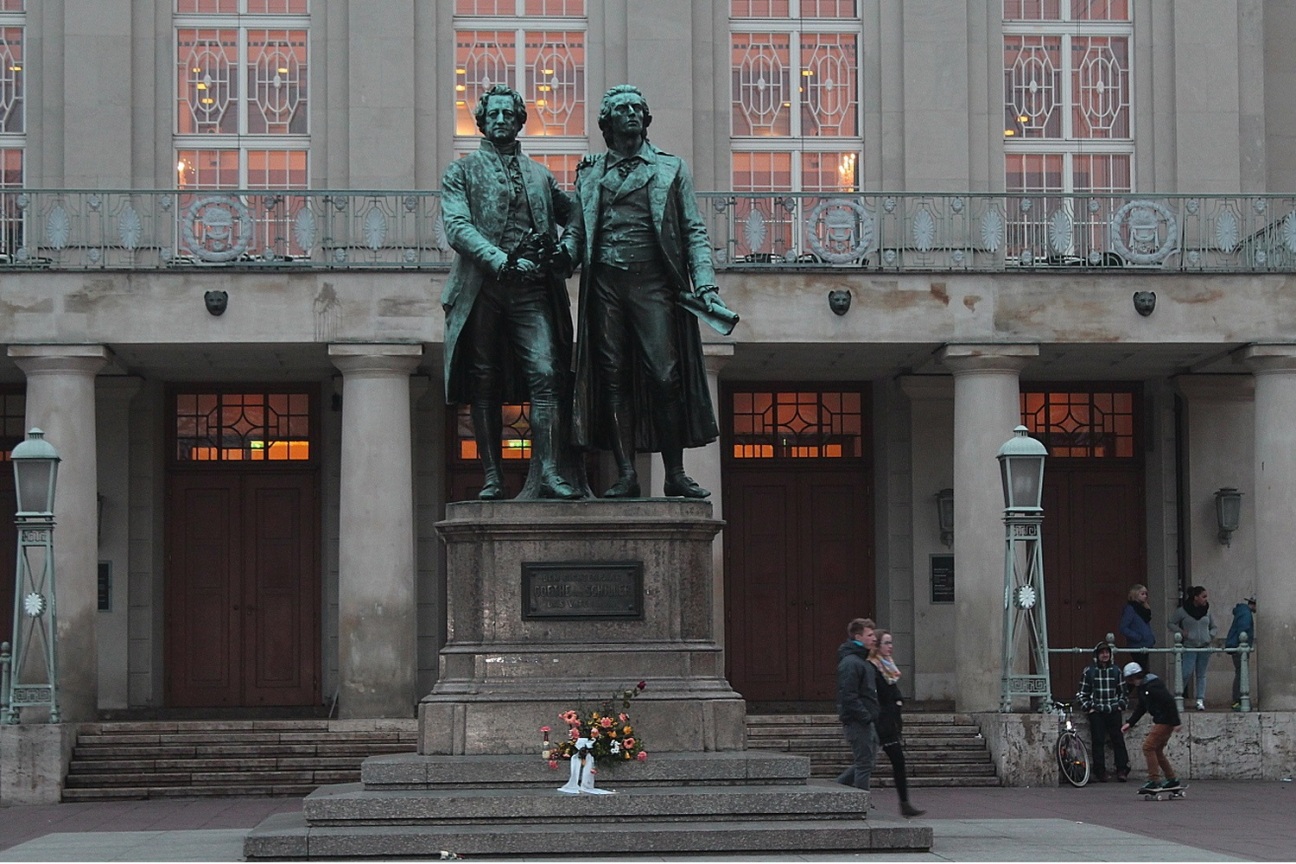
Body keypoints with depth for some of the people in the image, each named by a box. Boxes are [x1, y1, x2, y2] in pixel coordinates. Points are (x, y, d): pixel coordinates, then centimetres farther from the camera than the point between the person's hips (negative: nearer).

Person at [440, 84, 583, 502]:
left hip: (532, 291, 2)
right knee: (485, 386, 0)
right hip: (482, 290, -2)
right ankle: (492, 478, 3)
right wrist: (503, 262, -16)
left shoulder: (539, 174, 21)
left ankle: (548, 472, -18)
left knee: (546, 374, -13)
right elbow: (458, 227, -4)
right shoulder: (461, 171, 10)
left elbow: (571, 214, 30)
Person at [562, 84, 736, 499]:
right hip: (605, 283, 2)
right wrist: (562, 252, -6)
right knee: (614, 378, -1)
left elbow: (694, 231, 9)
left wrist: (705, 285, -3)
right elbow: (578, 229, 17)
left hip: (653, 282, -2)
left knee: (664, 377, -9)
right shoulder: (590, 173, 17)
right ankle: (625, 473, 1)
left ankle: (675, 474, -3)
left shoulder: (670, 168, 13)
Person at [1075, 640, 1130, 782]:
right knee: (1098, 742, -5)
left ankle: (1122, 770, -1)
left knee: (1118, 740, -4)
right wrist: (1088, 707, -3)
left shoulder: (1115, 671, 10)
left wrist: (1121, 705, 6)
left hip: (1113, 712, 2)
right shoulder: (1089, 671, 2)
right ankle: (1100, 772, -2)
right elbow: (1081, 693, 7)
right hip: (1096, 712, -2)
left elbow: (1122, 691, 19)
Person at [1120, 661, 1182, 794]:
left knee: (1148, 747, -11)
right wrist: (1130, 723, 15)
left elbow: (1169, 701, -24)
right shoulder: (1142, 688, 12)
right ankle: (1172, 780, 21)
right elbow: (1141, 708, 22)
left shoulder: (1153, 686, -20)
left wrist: (1175, 722, -24)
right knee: (1156, 750, 15)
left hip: (1165, 721, -11)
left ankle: (1154, 781, -10)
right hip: (1159, 721, 11)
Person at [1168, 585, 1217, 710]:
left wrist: (1210, 635, 0)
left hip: (1205, 647, 4)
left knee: (1201, 675, 5)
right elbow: (1172, 624, 5)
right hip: (1189, 647, -4)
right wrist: (1181, 632, -9)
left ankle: (1200, 700, 6)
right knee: (1187, 672, -11)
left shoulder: (1207, 610, 8)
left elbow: (1214, 627, 18)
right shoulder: (1182, 610, -4)